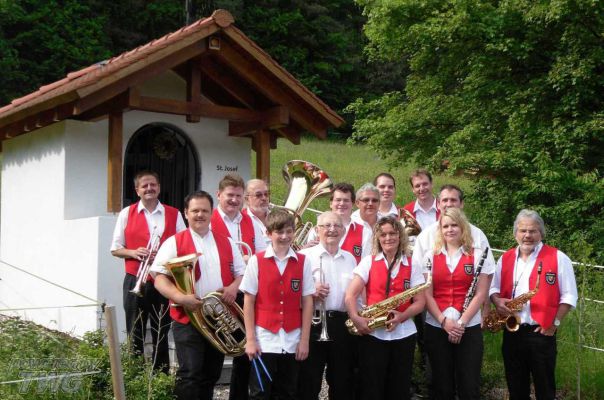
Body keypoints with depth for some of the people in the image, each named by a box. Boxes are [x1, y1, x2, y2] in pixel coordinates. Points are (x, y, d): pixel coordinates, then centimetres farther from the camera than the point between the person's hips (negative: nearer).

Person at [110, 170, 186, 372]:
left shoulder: (174, 214, 5)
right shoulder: (126, 214, 6)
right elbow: (115, 249, 7)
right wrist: (134, 253, -13)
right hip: (135, 282, 0)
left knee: (161, 334, 9)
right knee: (135, 334, 6)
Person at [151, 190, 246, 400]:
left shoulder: (227, 243, 12)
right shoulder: (174, 242, -2)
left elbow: (242, 273, 15)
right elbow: (159, 279, -8)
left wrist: (233, 287, -8)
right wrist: (181, 297, -24)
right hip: (188, 319, -5)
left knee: (211, 375, 15)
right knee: (190, 374, -10)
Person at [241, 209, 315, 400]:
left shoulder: (303, 262, 3)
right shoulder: (256, 261, -2)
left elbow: (307, 302, 3)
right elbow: (248, 302, -1)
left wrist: (304, 340, -1)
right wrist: (250, 340, -5)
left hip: (292, 343, 2)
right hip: (264, 342, -2)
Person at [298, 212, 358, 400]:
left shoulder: (350, 259, 14)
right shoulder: (305, 256, -1)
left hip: (343, 324, 4)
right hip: (313, 322, -4)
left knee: (343, 383, 12)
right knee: (309, 383, 1)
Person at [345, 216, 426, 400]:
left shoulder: (412, 265, 5)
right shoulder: (368, 262, 2)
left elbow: (420, 301, 1)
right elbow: (350, 295, -5)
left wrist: (401, 316, -16)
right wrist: (356, 319, -20)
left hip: (404, 334, 1)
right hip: (372, 334, -1)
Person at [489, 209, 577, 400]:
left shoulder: (558, 258, -5)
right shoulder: (505, 258, 8)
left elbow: (569, 295, -4)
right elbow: (493, 287, 16)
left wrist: (555, 323, -11)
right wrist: (497, 300, -7)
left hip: (542, 333, -4)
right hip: (511, 332, 4)